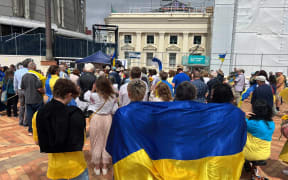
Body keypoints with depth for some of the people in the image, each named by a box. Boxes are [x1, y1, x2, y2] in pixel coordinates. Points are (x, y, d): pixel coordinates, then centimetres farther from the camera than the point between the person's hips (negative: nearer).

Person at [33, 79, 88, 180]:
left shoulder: (38, 115, -8)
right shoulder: (74, 114, -21)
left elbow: (37, 141, 3)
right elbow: (81, 141, -13)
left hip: (54, 167, 5)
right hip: (75, 166, -4)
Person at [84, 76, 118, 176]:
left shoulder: (94, 96, -17)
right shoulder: (113, 97, -10)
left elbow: (86, 96, 4)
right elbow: (115, 110, -4)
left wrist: (92, 89, 11)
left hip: (96, 119, -2)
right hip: (108, 119, 2)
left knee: (96, 142, 13)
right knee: (106, 142, 14)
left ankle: (97, 167, 26)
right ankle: (105, 167, 26)